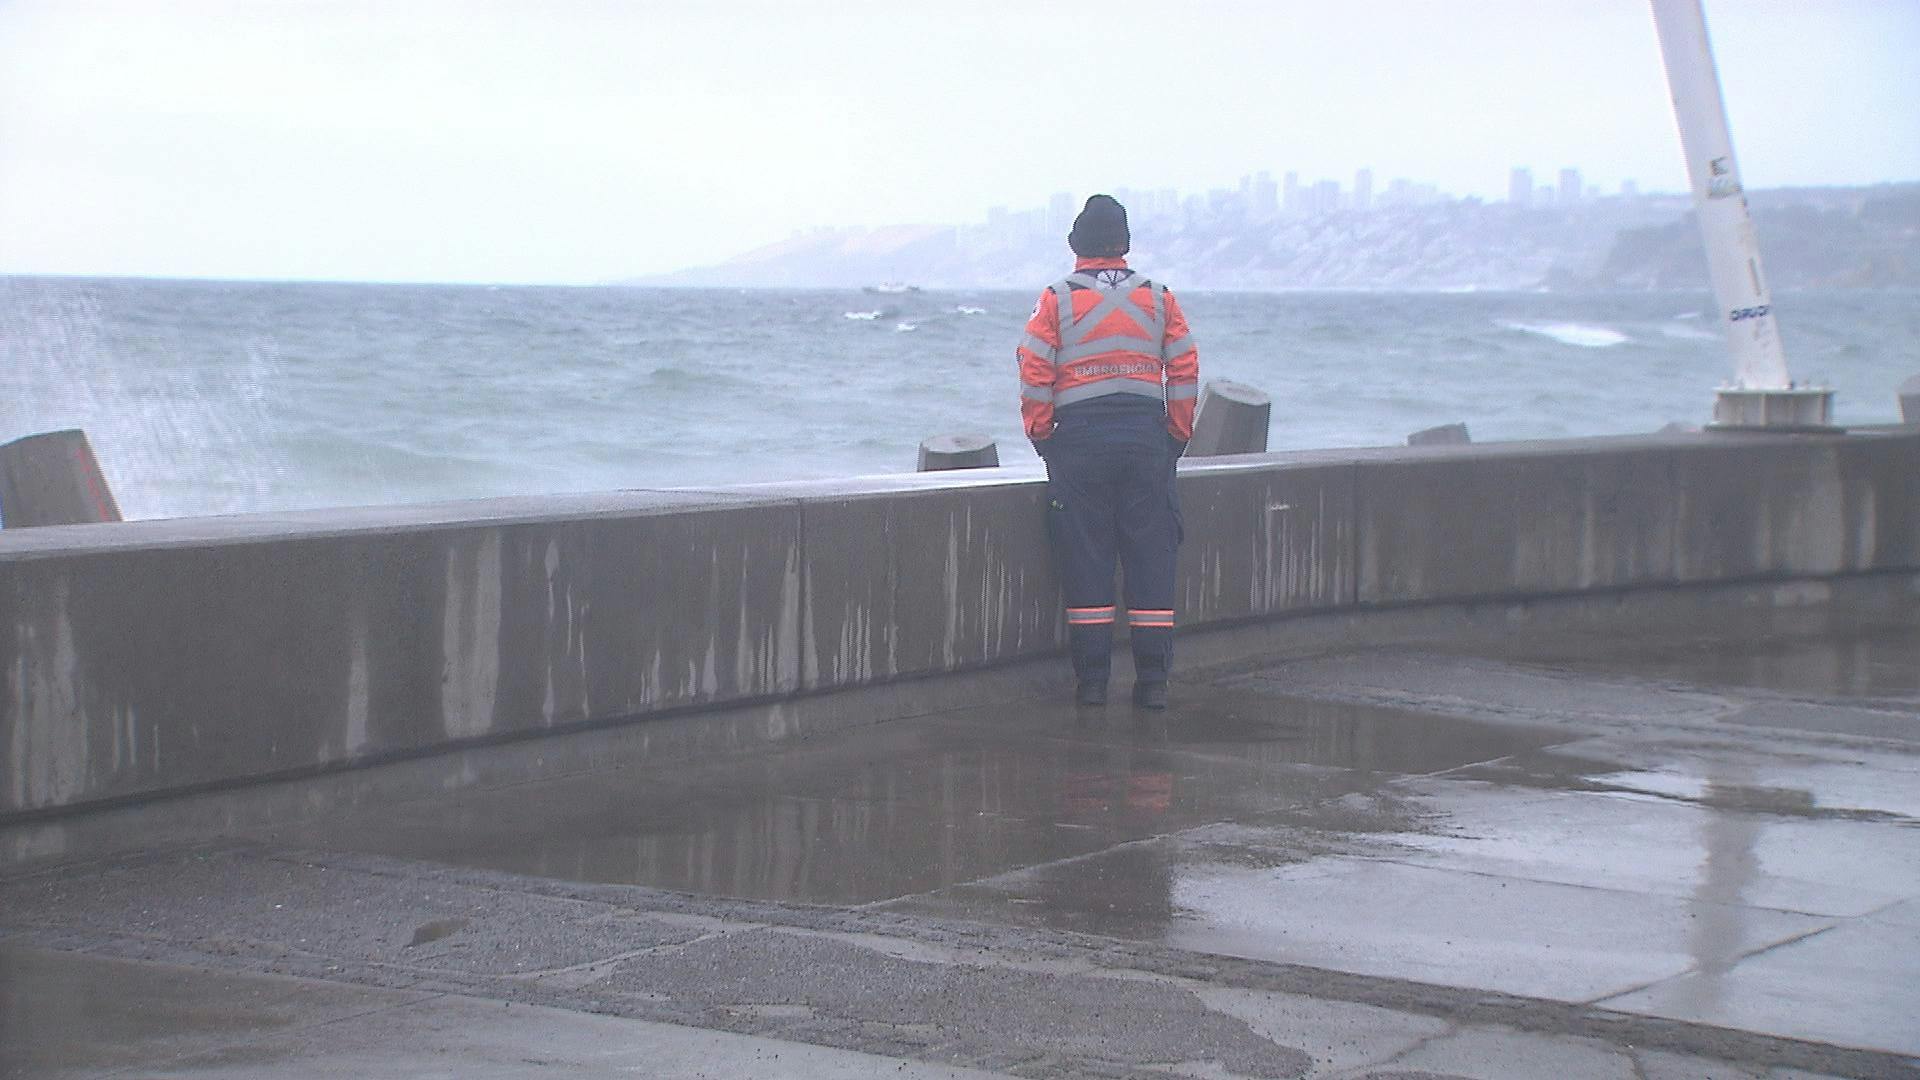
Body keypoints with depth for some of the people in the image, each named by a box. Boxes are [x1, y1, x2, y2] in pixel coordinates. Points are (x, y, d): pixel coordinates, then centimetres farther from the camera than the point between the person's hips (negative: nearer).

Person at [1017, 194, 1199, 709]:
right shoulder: (1158, 298, 7)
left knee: (1085, 559, 2)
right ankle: (1153, 680, 2)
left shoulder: (1057, 300, 0)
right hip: (1146, 436, 2)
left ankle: (1091, 679, 1)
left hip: (1080, 439, -1)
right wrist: (1177, 436, 12)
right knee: (1151, 559, 4)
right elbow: (1185, 372, 5)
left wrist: (1041, 436, 5)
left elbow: (1034, 374, -4)